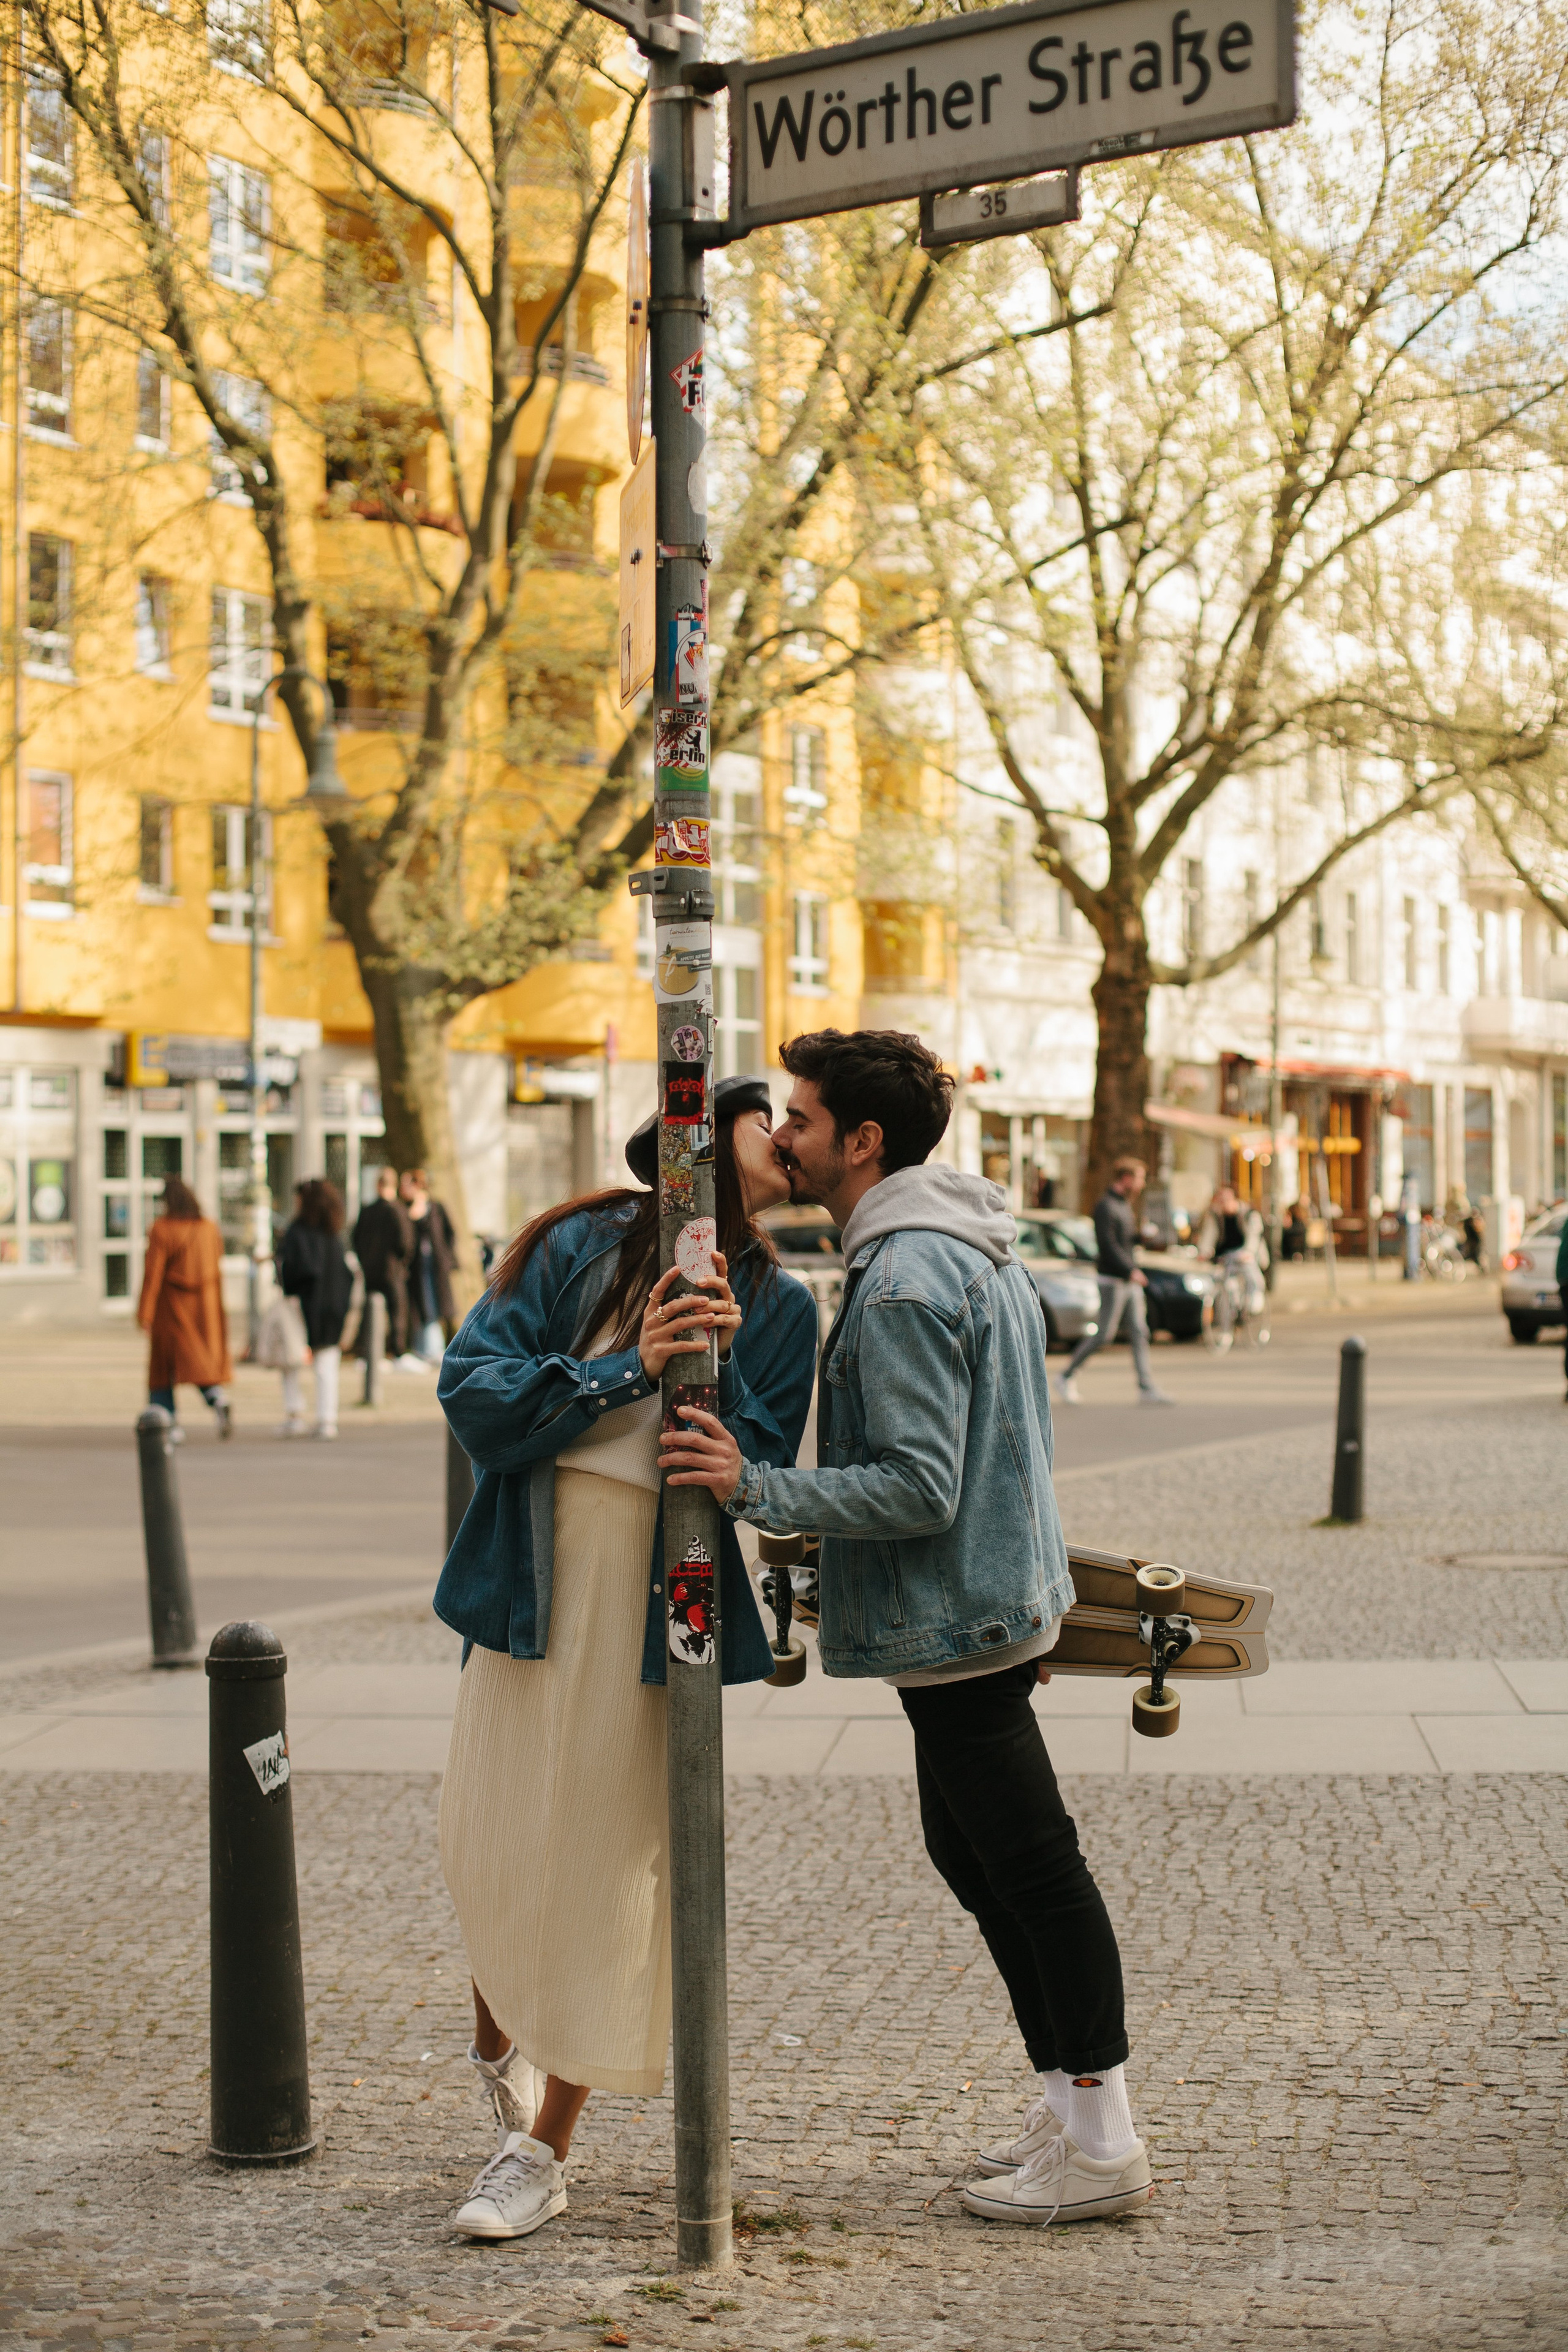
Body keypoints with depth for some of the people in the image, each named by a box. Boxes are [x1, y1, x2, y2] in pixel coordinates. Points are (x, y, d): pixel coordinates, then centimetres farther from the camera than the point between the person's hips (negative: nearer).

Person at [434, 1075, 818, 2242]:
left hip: (665, 1599, 1)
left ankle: (544, 2147, 12)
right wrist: (627, 1369, -15)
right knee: (494, 1830, 4)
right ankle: (497, 2040, 35)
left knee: (607, 1855, 1)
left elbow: (764, 1474, -2)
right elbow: (473, 1384, -7)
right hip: (541, 1575, 0)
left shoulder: (778, 1305, 8)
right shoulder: (581, 1247, 2)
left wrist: (716, 1362, -16)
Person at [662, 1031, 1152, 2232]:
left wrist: (756, 1487, -26)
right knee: (970, 1852, 18)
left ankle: (1103, 2141, 5)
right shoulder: (978, 1250, 13)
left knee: (1036, 1870, -3)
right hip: (1001, 1596, 11)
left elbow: (922, 1486, -25)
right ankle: (1071, 2099, 26)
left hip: (956, 1619, -11)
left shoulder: (905, 1283, -21)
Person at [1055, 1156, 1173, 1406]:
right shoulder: (1105, 1206, -13)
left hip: (1131, 1280, 9)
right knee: (1105, 1334, -6)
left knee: (1139, 1332, 2)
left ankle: (1146, 1388, 1)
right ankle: (1067, 1378, 7)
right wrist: (1130, 1270, -24)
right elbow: (1108, 1243, -20)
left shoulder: (1126, 1204, 16)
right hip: (1113, 1279, -9)